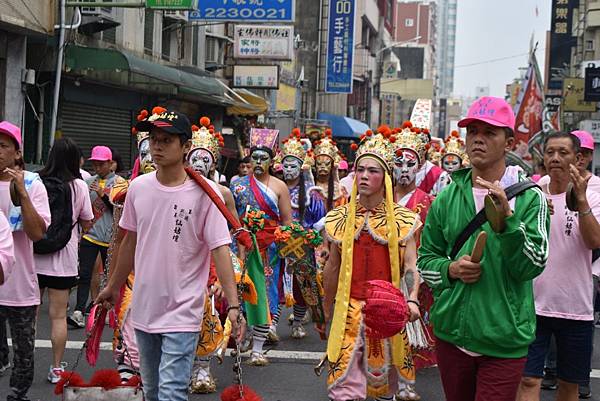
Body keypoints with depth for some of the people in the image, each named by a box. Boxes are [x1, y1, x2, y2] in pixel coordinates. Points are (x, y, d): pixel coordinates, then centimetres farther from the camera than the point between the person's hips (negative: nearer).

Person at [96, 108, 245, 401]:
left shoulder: (204, 193, -13)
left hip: (181, 314, -5)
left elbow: (220, 250, -14)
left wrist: (233, 305, -20)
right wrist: (113, 287, 22)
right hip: (143, 309, 5)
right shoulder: (138, 187, 2)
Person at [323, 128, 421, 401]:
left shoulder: (402, 220, -1)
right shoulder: (341, 218, 6)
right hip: (349, 309, 1)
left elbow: (411, 266, -7)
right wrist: (327, 307, 18)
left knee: (384, 378, 10)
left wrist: (412, 300, -23)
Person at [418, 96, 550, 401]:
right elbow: (425, 259, 12)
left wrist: (506, 218, -26)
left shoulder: (530, 197, -6)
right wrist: (450, 269, -8)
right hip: (451, 333, 4)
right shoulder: (448, 198, 6)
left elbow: (531, 267, -14)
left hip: (504, 340, -4)